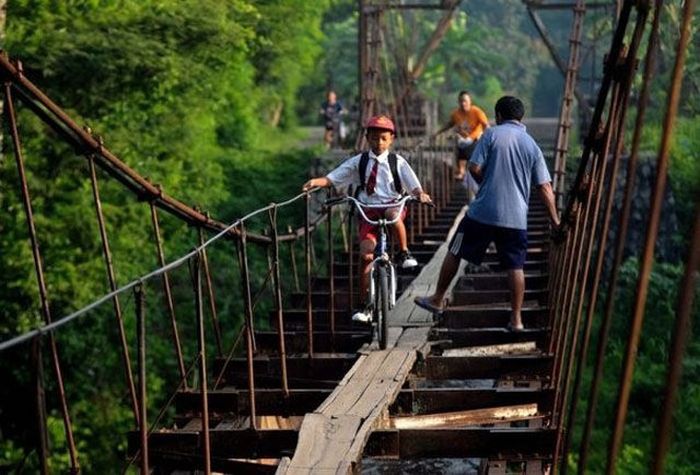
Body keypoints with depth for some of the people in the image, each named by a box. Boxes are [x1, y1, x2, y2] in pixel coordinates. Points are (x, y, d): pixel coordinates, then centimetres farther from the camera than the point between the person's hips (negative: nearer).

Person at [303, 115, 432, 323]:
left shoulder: (397, 162, 5)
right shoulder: (359, 162, 8)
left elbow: (413, 185, -3)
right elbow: (333, 178, 4)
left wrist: (421, 194, -25)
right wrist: (316, 182, -14)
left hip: (393, 204, -1)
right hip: (369, 210, 2)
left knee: (392, 214, -40)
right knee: (366, 254, -11)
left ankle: (404, 253, -16)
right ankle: (365, 306, -2)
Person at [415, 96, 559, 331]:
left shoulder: (492, 134, -2)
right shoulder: (532, 145, 8)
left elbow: (474, 168, -9)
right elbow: (545, 188, 4)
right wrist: (555, 221, 8)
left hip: (483, 211, -2)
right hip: (516, 217, 3)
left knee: (455, 253, 13)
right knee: (515, 267, 8)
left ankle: (437, 300, 22)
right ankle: (516, 318, 8)